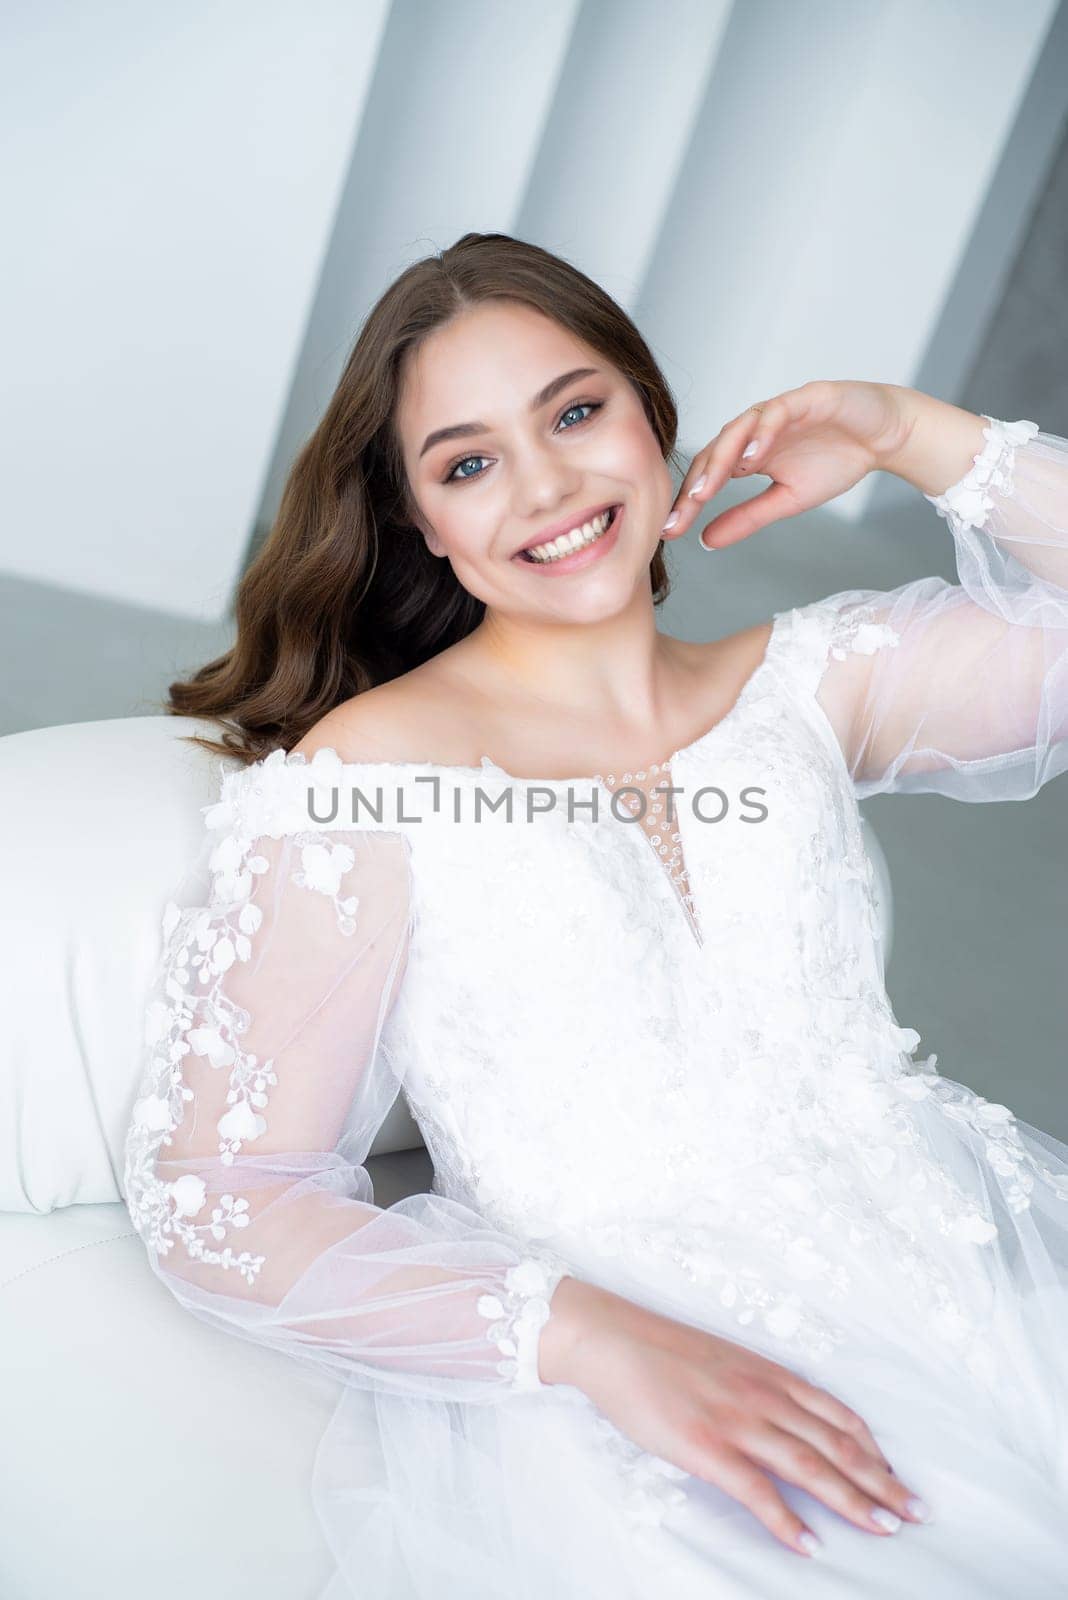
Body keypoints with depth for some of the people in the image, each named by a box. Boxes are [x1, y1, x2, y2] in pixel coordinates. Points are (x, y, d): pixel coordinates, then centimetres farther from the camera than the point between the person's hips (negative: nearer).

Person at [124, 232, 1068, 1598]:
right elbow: (215, 1202, -7)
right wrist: (583, 1332, -20)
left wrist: (909, 433, 4)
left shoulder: (806, 681, 12)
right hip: (609, 1416, -4)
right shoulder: (365, 776, -2)